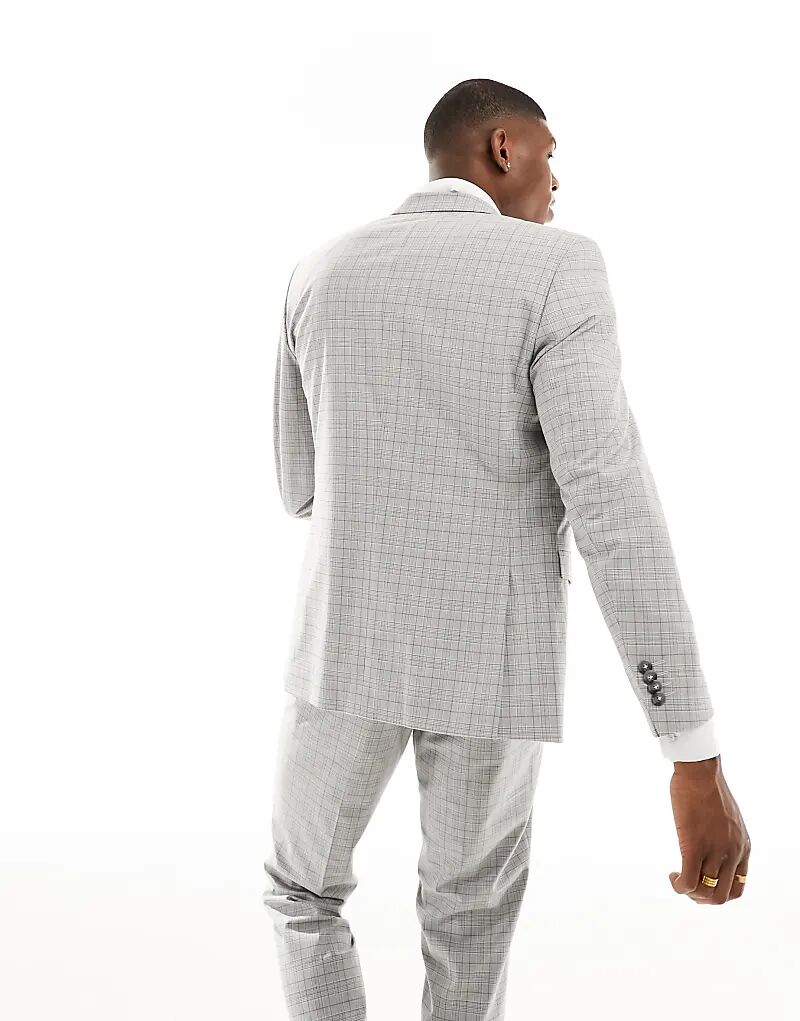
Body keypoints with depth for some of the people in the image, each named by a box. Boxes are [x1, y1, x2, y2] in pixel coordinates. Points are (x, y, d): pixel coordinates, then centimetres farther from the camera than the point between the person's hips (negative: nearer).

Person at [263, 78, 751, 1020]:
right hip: (488, 659, -1)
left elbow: (304, 488, 10)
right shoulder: (555, 268, -12)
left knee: (304, 893, 23)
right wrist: (697, 760, -23)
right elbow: (612, 505, -22)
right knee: (469, 926, 19)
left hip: (350, 644, 2)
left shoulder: (321, 275, 2)